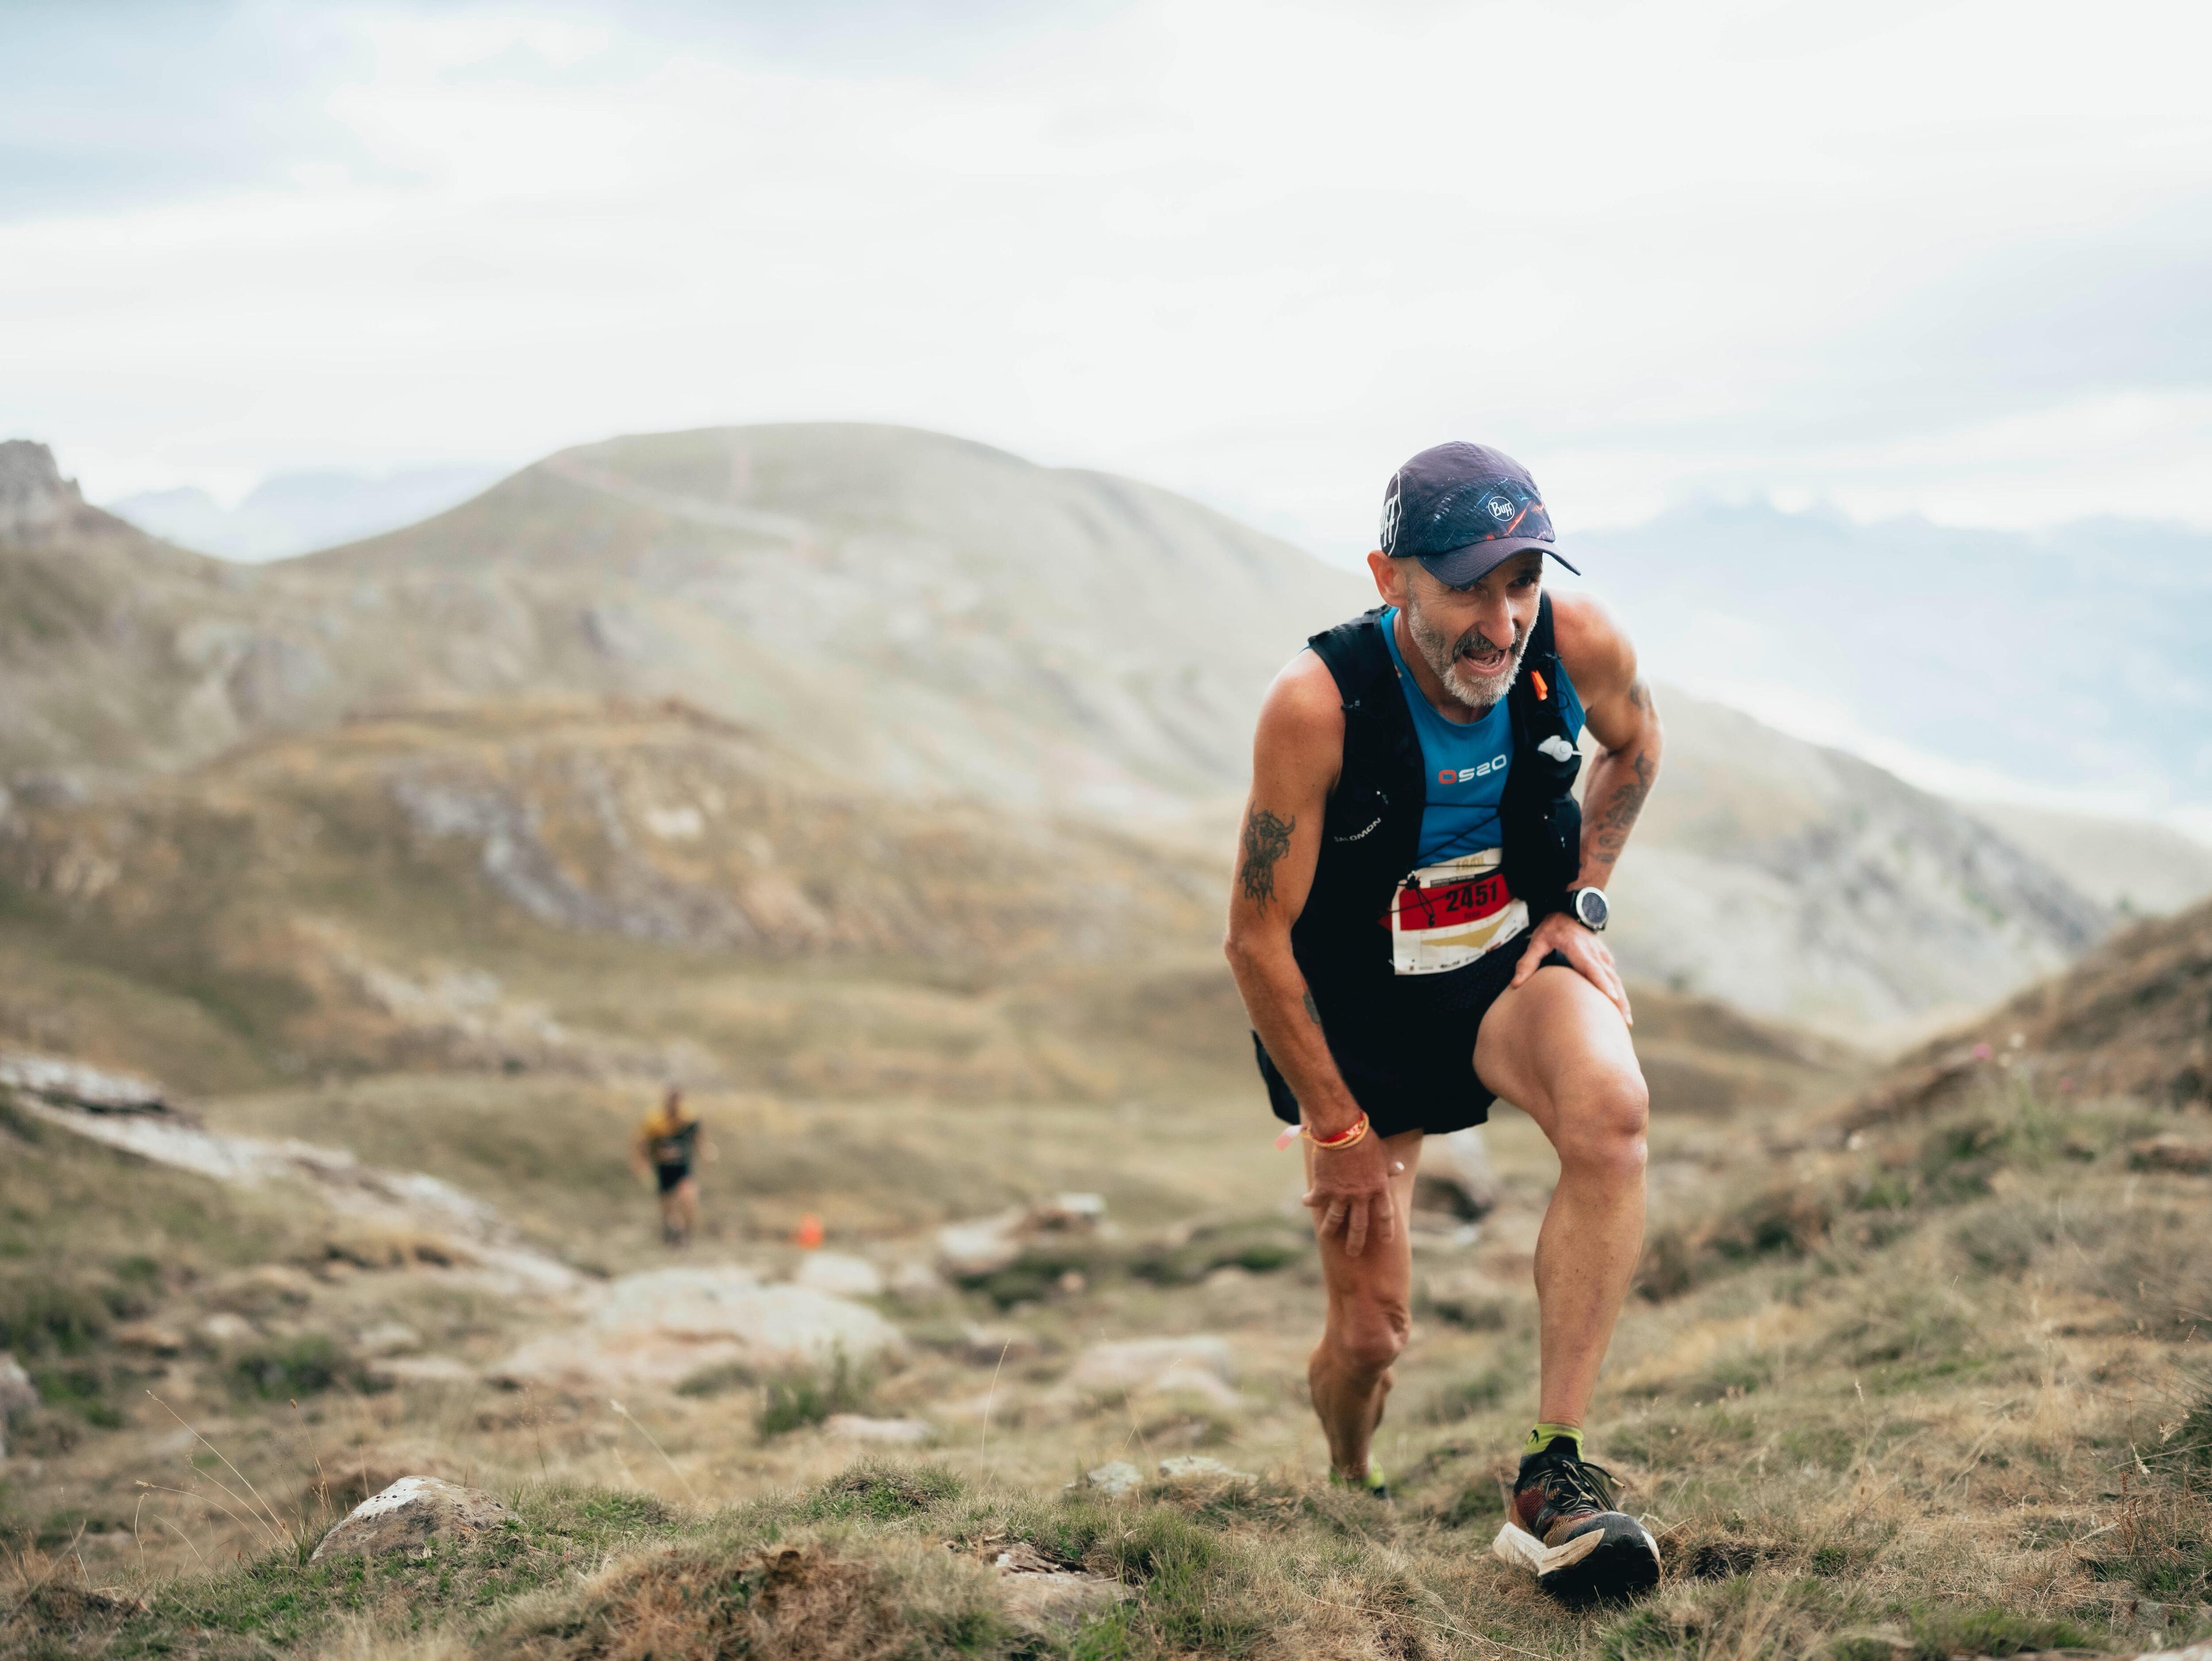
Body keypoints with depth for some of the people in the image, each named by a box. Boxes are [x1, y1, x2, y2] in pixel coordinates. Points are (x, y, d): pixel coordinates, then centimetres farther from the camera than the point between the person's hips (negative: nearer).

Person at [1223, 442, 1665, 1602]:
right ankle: (1349, 1496, 37)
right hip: (1358, 1004, -2)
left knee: (1610, 1113, -33)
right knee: (1370, 1332, 0)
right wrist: (1337, 1128, -14)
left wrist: (1580, 905, -2)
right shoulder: (1317, 704, -29)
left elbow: (1634, 745, 8)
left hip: (1513, 962, 2)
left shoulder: (1581, 645, -19)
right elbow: (1257, 938, -19)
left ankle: (1554, 1464, -24)